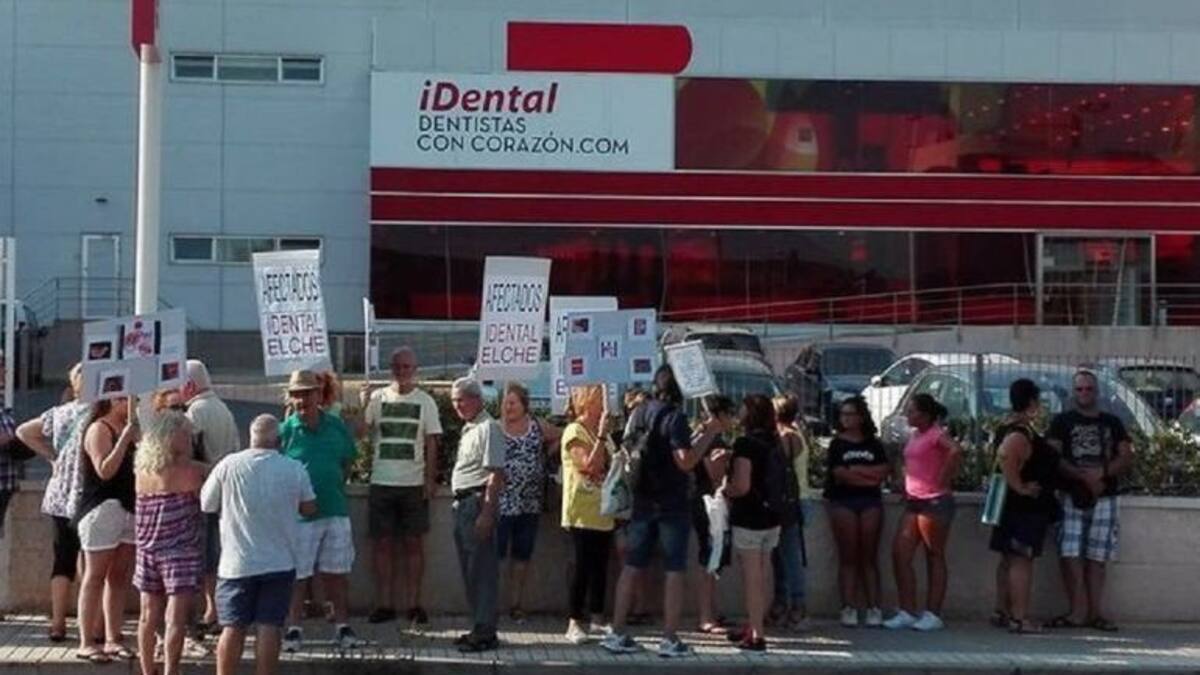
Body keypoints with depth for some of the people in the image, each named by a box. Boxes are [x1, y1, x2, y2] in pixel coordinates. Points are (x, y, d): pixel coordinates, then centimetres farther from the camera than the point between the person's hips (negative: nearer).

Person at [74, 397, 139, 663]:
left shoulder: (127, 428, 15)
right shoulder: (99, 429, -8)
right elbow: (105, 470, -19)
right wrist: (125, 438, -22)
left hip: (129, 509, 8)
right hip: (102, 509, -8)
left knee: (120, 578, 9)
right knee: (95, 577, -3)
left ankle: (113, 639, 15)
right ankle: (85, 643, 1)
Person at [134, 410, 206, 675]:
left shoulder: (141, 470, 3)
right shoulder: (192, 471, -13)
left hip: (147, 551, 6)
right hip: (180, 553, -6)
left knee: (148, 618, 13)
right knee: (175, 620, -7)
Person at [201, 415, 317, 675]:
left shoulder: (229, 465, -8)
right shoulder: (294, 470, -5)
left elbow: (206, 504, 2)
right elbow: (309, 508, 6)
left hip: (237, 563, 0)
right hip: (280, 562, 0)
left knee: (233, 627, 6)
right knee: (269, 627, 1)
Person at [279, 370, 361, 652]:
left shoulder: (337, 427, 6)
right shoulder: (285, 430, -5)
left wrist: (334, 488, 10)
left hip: (335, 511, 3)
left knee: (336, 573, 10)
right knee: (296, 575, 2)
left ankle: (341, 626, 21)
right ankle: (293, 628, 13)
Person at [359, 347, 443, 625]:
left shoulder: (425, 401, 5)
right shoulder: (377, 398, 6)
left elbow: (432, 443, 4)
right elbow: (360, 433, -3)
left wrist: (431, 479, -3)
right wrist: (362, 407, -19)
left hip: (414, 484, -1)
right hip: (381, 482, 1)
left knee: (414, 543, 2)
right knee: (382, 544, 3)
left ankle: (414, 604, 7)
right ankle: (384, 604, 8)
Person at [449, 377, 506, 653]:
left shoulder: (488, 428, -12)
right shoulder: (468, 429, 18)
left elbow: (496, 474, -18)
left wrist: (486, 513, -24)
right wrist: (461, 506, 18)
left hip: (478, 502, -10)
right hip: (462, 503, 10)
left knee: (481, 570, -7)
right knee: (469, 570, 14)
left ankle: (485, 632, -3)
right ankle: (479, 627, 22)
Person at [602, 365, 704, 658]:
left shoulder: (638, 413, 7)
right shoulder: (676, 417, -14)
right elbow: (685, 462, -20)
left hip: (641, 500, 6)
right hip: (672, 503, -6)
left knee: (632, 567, 10)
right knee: (674, 571, 1)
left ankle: (617, 634, 11)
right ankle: (670, 639, 1)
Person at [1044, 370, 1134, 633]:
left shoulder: (1113, 423, 15)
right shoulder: (1062, 422, 8)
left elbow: (1127, 460, 7)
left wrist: (1102, 473, -11)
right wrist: (1084, 476, -15)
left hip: (1104, 498, 2)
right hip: (1072, 497, -2)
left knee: (1096, 558, 3)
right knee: (1071, 555, -10)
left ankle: (1096, 613, 5)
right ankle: (1078, 611, -8)